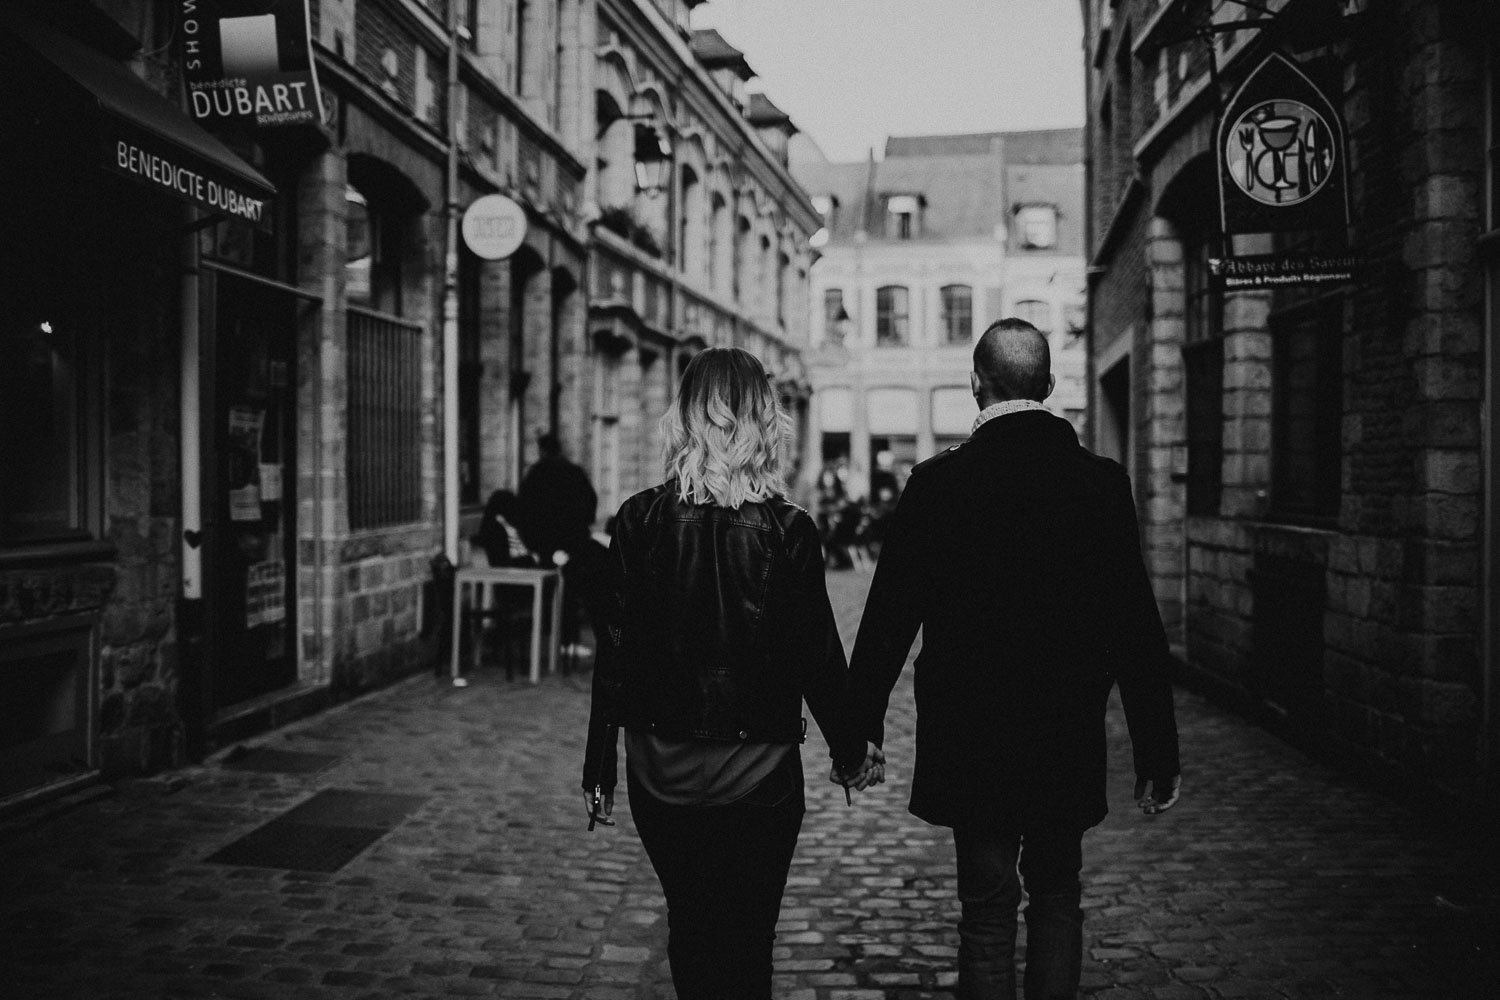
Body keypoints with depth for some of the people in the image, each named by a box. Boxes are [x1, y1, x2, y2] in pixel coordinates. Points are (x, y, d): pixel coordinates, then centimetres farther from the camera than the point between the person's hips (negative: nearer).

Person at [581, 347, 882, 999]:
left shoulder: (640, 520, -8)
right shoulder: (788, 529, -11)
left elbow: (615, 652, -6)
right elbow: (818, 656, -5)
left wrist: (598, 769, 4)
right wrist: (851, 754, 10)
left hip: (662, 771, 1)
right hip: (758, 772, -1)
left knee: (688, 925, 19)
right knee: (746, 939, 14)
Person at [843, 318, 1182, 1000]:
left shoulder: (938, 482, -10)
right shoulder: (1101, 483, -6)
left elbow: (889, 614, -7)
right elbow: (1136, 627, -5)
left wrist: (861, 725, 5)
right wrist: (1158, 753, 1)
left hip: (970, 738, -1)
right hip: (1070, 740, 2)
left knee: (988, 912, 8)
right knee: (1057, 898, 20)